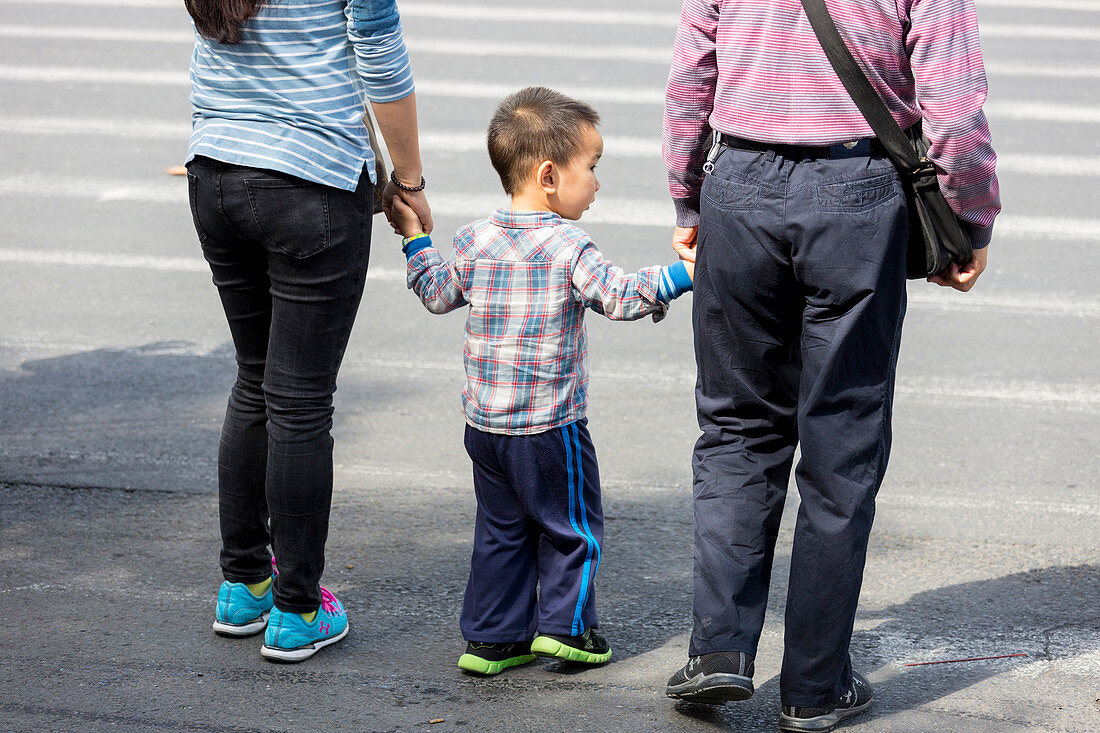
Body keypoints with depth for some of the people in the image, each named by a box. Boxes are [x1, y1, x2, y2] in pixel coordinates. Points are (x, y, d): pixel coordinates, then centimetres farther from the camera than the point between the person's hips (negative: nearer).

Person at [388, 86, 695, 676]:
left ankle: (492, 636, 18)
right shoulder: (568, 247, -17)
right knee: (573, 526, 12)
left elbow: (438, 293, 15)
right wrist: (682, 275, -22)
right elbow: (617, 296, -24)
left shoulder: (474, 241, 2)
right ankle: (565, 625, 13)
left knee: (500, 528, 16)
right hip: (550, 425, -6)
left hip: (484, 421, 6)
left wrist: (413, 236, 27)